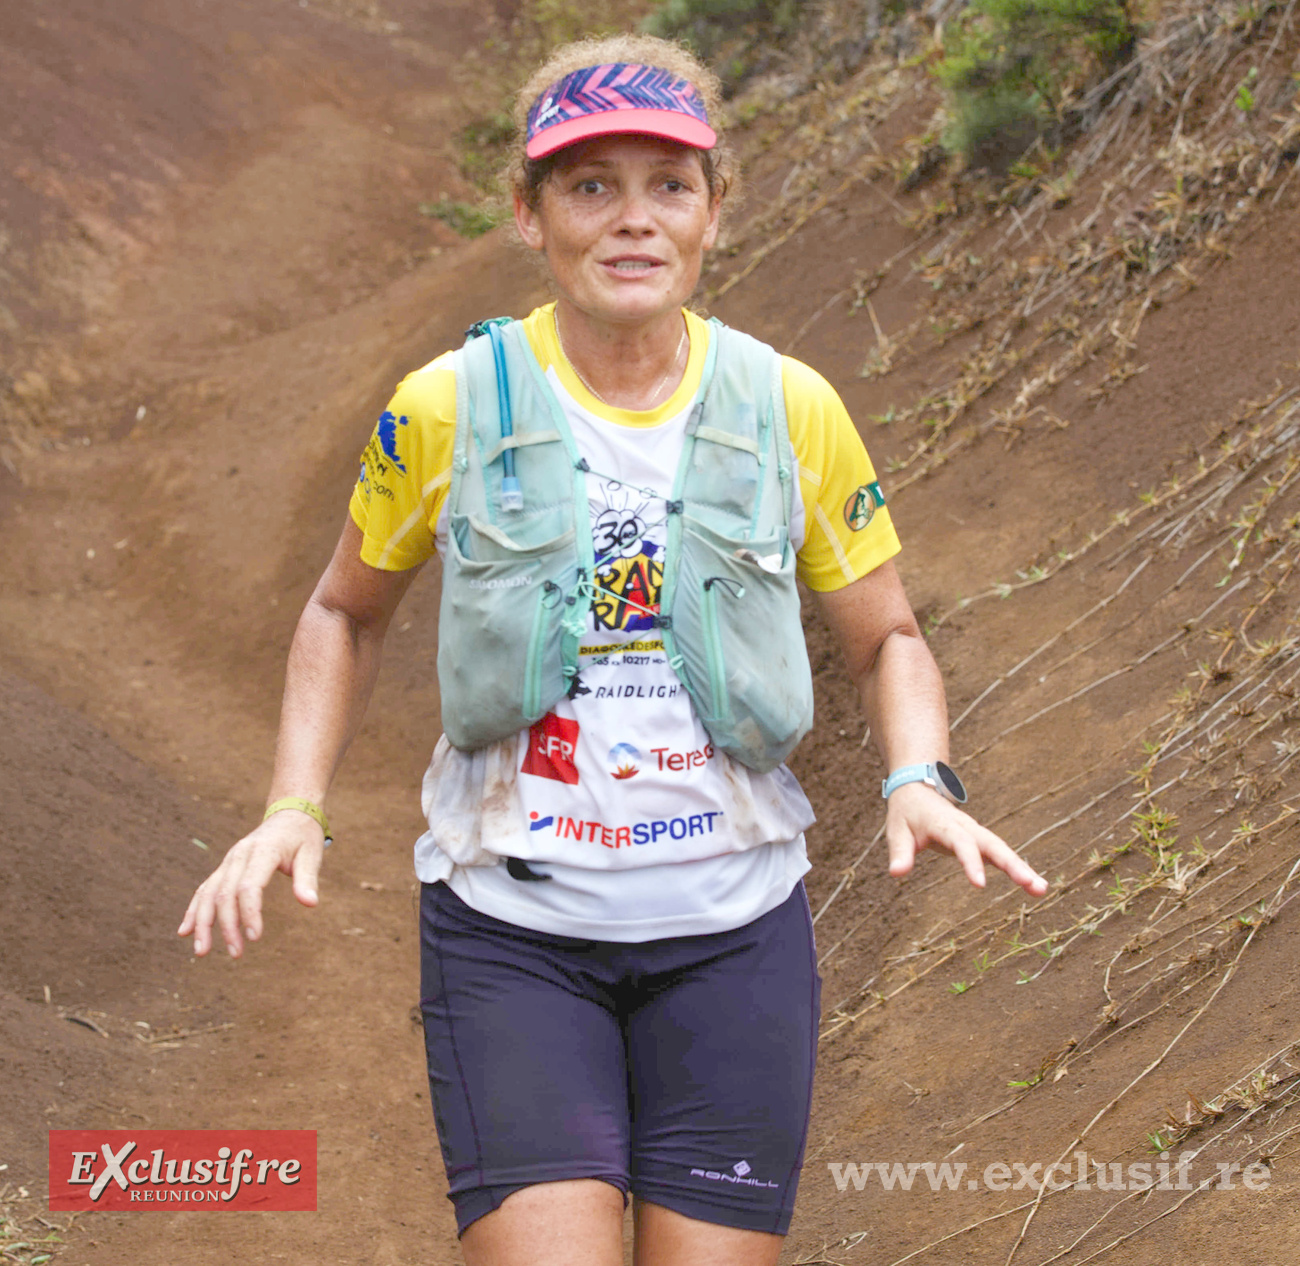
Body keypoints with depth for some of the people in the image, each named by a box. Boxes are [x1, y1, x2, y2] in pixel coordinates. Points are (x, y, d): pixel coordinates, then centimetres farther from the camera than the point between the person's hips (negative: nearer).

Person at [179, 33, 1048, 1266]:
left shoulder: (790, 411, -1)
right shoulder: (448, 410, -4)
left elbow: (885, 637, 11)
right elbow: (347, 611, 12)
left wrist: (920, 782, -10)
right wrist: (293, 809, -2)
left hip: (734, 929, 2)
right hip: (510, 930, -1)